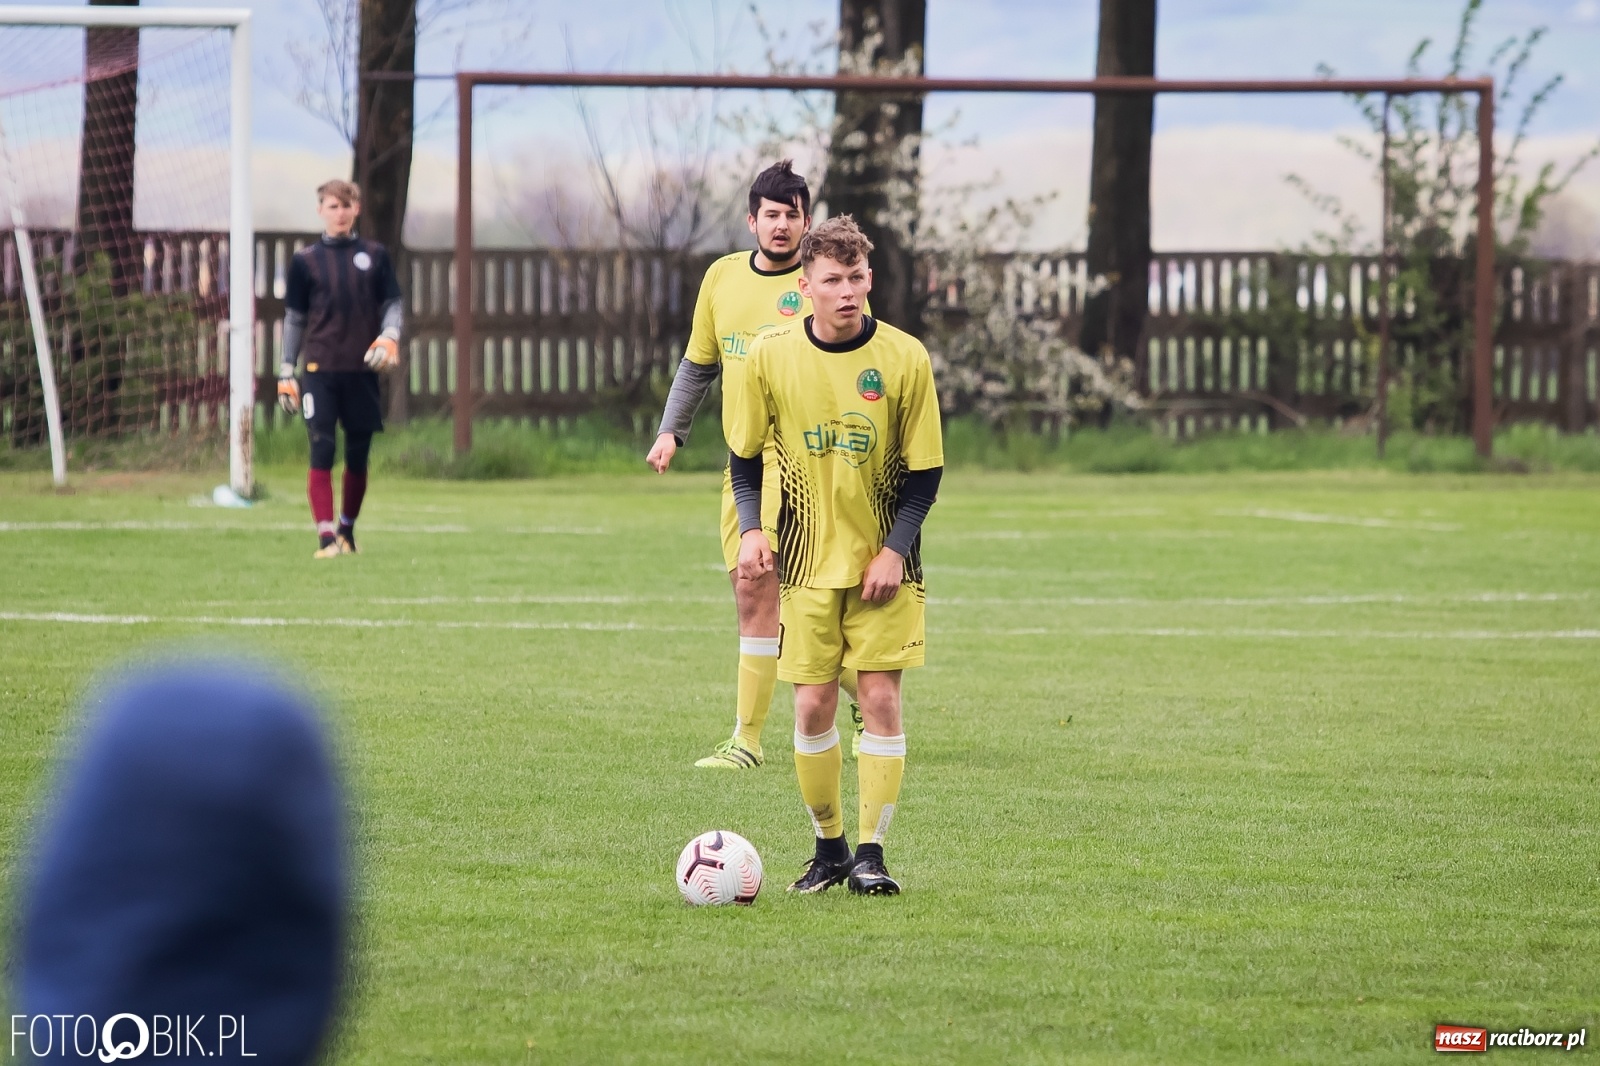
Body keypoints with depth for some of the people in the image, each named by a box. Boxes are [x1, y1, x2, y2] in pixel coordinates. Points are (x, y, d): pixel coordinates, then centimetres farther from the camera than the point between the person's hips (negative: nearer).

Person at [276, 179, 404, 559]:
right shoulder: (305, 260, 7)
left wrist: (389, 337, -11)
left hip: (363, 370, 2)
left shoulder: (374, 256, 9)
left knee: (358, 454, 8)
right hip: (320, 369, -2)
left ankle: (348, 528, 25)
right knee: (322, 451, -11)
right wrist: (286, 373, 7)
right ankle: (326, 535, -15)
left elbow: (393, 304, 11)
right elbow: (294, 318, 11)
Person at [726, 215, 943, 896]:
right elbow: (743, 456, 6)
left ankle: (871, 853, -2)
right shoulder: (771, 356, -6)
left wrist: (895, 548, -13)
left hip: (884, 558, -1)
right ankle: (828, 848, 16)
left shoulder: (904, 359, -9)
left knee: (880, 695, -7)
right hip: (809, 557, 1)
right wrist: (751, 529, -10)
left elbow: (924, 471, -3)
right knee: (812, 704, -1)